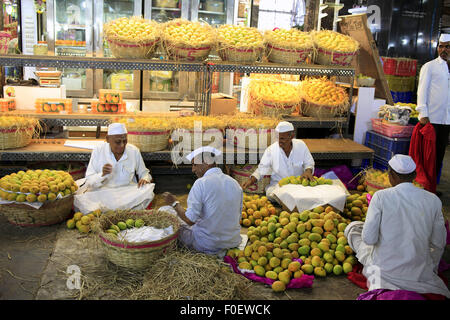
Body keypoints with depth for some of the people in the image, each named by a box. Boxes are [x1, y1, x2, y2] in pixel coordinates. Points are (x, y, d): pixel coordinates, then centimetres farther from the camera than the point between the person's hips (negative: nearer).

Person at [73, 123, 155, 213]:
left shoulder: (134, 151, -4)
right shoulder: (98, 150, -7)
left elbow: (144, 172, 12)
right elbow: (89, 181, -7)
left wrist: (145, 179, -12)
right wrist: (102, 175, -28)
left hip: (127, 193, 2)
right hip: (102, 191, -2)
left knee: (147, 192, -30)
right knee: (79, 199, -29)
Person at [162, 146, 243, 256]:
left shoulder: (201, 183, -17)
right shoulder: (235, 183, 2)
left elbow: (190, 220, -19)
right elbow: (238, 216, 10)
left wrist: (174, 203, -3)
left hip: (208, 245, -7)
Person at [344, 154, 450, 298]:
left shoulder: (381, 196, -16)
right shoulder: (433, 200, -7)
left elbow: (368, 239, -16)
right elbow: (438, 243, 2)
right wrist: (432, 268, 21)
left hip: (384, 267, -3)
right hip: (419, 272, 3)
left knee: (352, 227, 19)